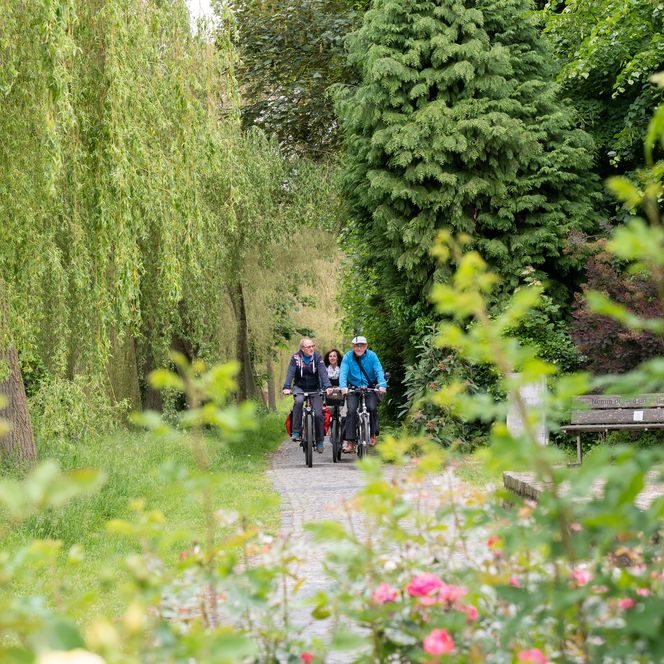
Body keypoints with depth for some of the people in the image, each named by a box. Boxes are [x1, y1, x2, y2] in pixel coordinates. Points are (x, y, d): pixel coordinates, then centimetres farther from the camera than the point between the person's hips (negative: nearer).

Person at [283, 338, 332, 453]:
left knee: (318, 414, -10)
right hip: (299, 387, -1)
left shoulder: (317, 357, -7)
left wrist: (328, 386, -35)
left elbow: (323, 372, -18)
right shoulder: (296, 357, -8)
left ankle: (319, 441, 10)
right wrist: (287, 387, -35)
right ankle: (296, 431, -25)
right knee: (298, 401, -34)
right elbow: (290, 373, -18)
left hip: (315, 389, 1)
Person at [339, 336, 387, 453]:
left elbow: (379, 371, -13)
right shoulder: (348, 357, -7)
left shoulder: (372, 356, -6)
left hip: (369, 388, 0)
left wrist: (382, 385, -31)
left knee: (372, 408, -21)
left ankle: (373, 434, -1)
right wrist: (343, 386, -35)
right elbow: (343, 373, -16)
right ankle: (349, 441, -16)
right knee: (351, 411, -17)